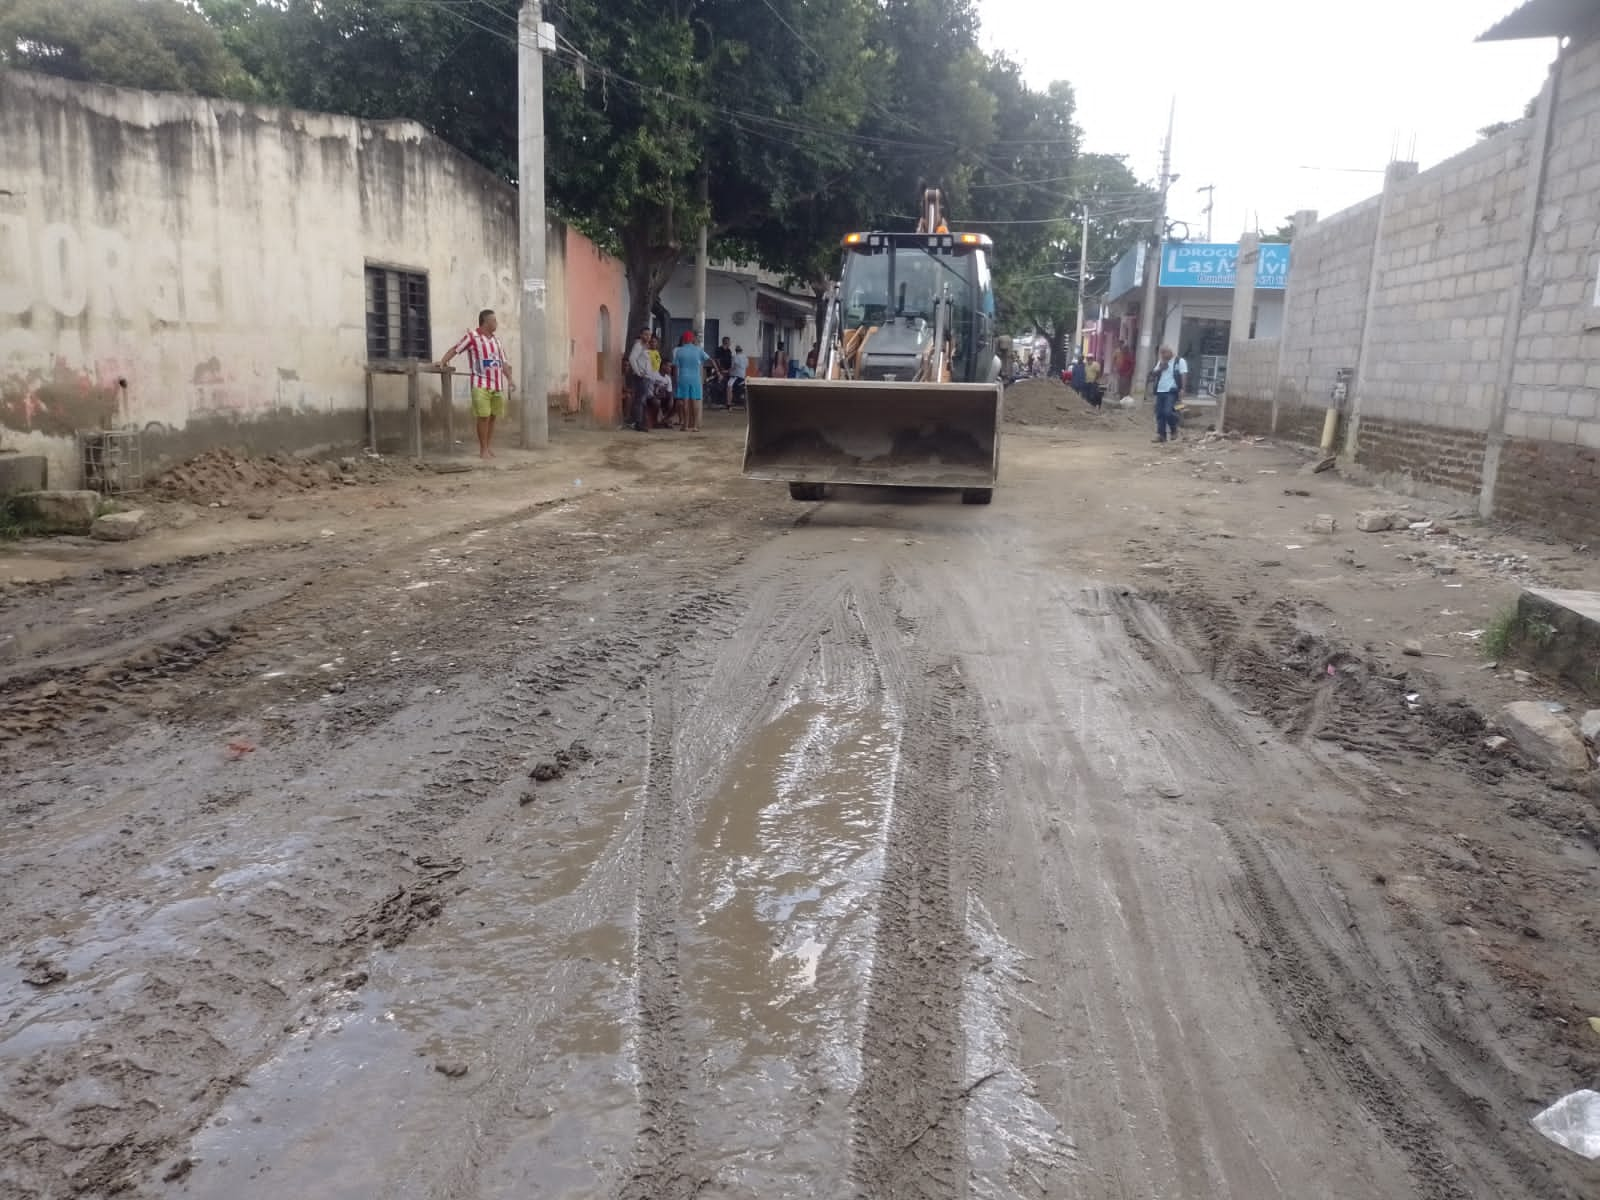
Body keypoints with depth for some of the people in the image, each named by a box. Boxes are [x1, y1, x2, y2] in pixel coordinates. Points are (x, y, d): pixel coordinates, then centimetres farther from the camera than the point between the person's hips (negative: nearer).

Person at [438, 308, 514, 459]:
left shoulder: (496, 339, 15)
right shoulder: (472, 336, -4)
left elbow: (504, 362, 15)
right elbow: (455, 349, -6)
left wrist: (509, 379, 5)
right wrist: (443, 362, -16)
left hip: (498, 384, 6)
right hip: (481, 384, -6)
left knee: (493, 417, 9)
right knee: (483, 417, -6)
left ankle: (490, 447, 17)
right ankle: (483, 449, 0)